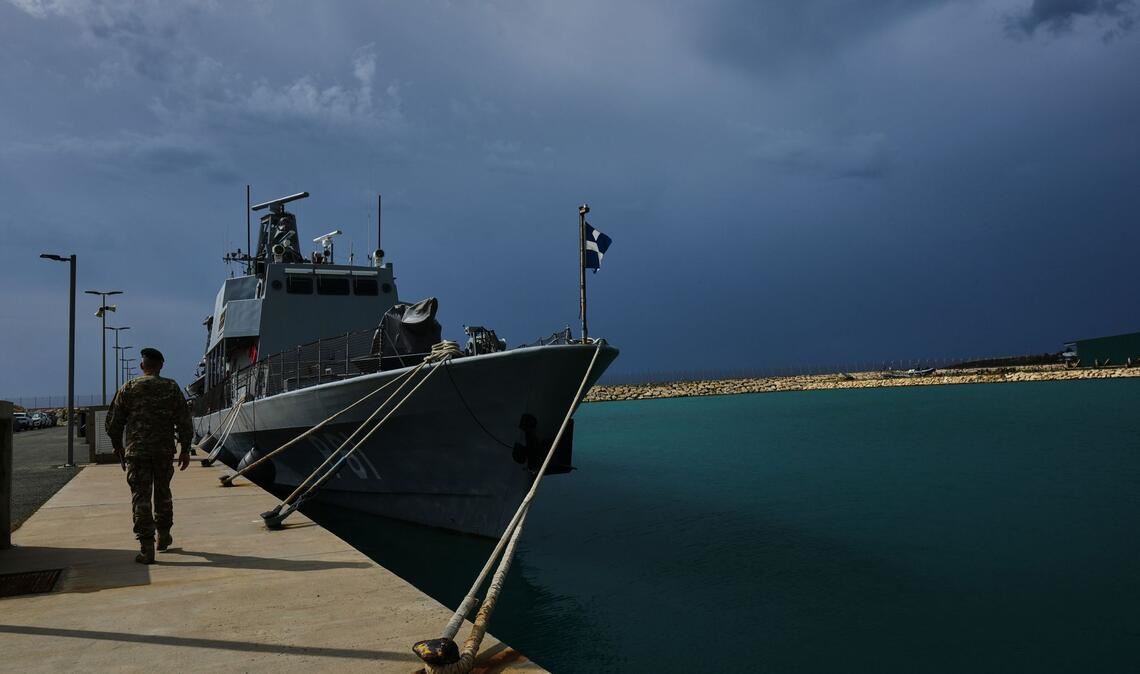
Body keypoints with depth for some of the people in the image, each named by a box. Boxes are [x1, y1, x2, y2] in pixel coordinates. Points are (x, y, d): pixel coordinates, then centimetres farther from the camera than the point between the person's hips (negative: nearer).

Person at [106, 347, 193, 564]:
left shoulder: (128, 389, 1)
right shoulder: (171, 388, 3)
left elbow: (113, 422, 4)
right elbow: (184, 421, 0)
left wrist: (118, 447, 18)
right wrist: (185, 449, 5)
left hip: (136, 452, -1)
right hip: (165, 451, 2)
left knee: (141, 497, 0)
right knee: (163, 493, 19)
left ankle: (146, 548, -5)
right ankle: (164, 535, 30)